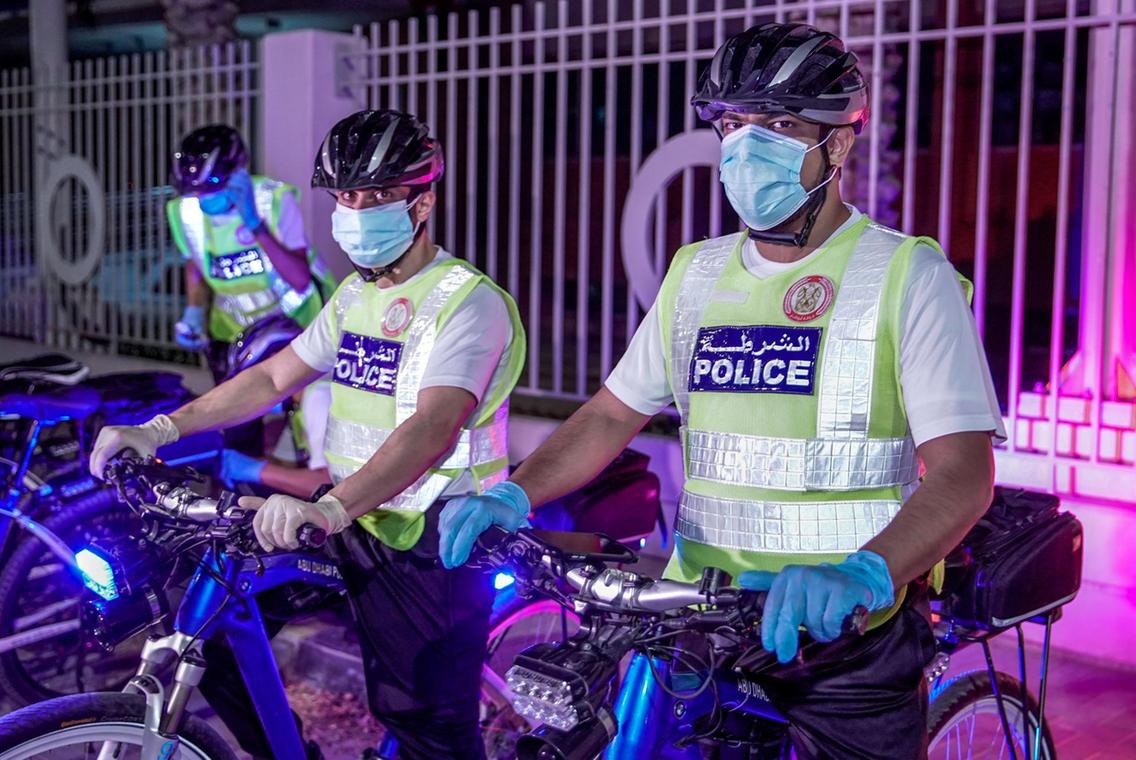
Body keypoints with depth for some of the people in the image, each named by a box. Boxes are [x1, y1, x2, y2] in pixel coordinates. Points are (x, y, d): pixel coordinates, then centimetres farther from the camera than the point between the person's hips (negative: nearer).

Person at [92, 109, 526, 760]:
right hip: (361, 531, 7)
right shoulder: (355, 296, 12)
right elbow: (272, 378, 12)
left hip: (433, 552, -7)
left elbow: (434, 425, -31)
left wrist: (331, 507, -44)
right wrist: (160, 428, 0)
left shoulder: (470, 301, -16)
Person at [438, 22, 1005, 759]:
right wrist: (513, 493, -7)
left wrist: (863, 573, -35)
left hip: (848, 632, -4)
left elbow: (964, 469, -18)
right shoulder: (698, 273, 8)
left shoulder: (908, 275, -9)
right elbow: (613, 414, 10)